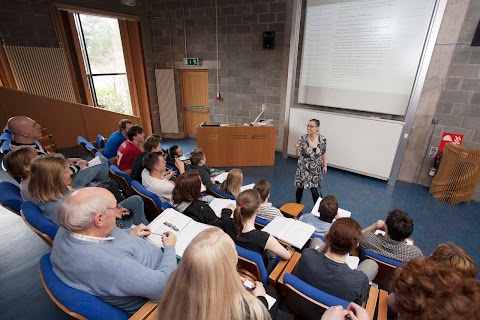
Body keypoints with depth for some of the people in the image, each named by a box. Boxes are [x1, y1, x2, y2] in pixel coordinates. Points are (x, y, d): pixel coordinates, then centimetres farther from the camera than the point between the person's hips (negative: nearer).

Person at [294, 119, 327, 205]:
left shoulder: (323, 139, -11)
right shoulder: (302, 139, -16)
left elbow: (324, 153, 4)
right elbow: (298, 155, -12)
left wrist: (325, 165, 8)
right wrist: (297, 149, -32)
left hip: (315, 169, 0)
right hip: (303, 168, 0)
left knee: (314, 189, 5)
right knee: (300, 188, 12)